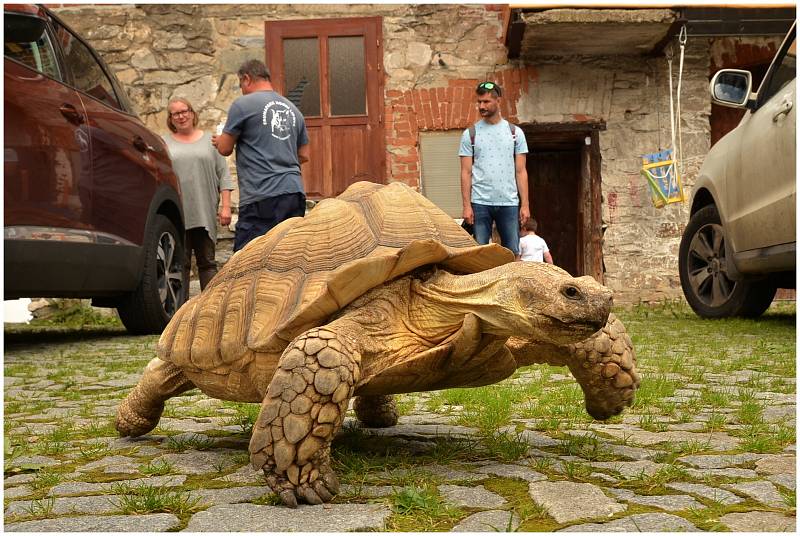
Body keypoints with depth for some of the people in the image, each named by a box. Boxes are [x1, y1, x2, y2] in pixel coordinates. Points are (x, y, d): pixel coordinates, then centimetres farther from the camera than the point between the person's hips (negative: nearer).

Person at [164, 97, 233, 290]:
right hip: (176, 214, -1)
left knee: (207, 262, 3)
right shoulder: (164, 143, 10)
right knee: (180, 263, 0)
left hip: (206, 214, 1)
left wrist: (226, 206, 0)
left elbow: (223, 174, 9)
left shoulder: (210, 140, 12)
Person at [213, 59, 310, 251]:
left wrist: (219, 140, 25)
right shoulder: (293, 109, 17)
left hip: (261, 195, -6)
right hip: (295, 192, 6)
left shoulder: (243, 104, -1)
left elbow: (224, 148, 4)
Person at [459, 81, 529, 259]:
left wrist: (525, 204, -1)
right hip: (480, 203, -1)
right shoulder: (470, 134, 6)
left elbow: (520, 171, 7)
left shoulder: (515, 132, 9)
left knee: (513, 255, 1)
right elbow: (466, 172, 3)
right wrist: (466, 205, -6)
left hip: (509, 203, 1)